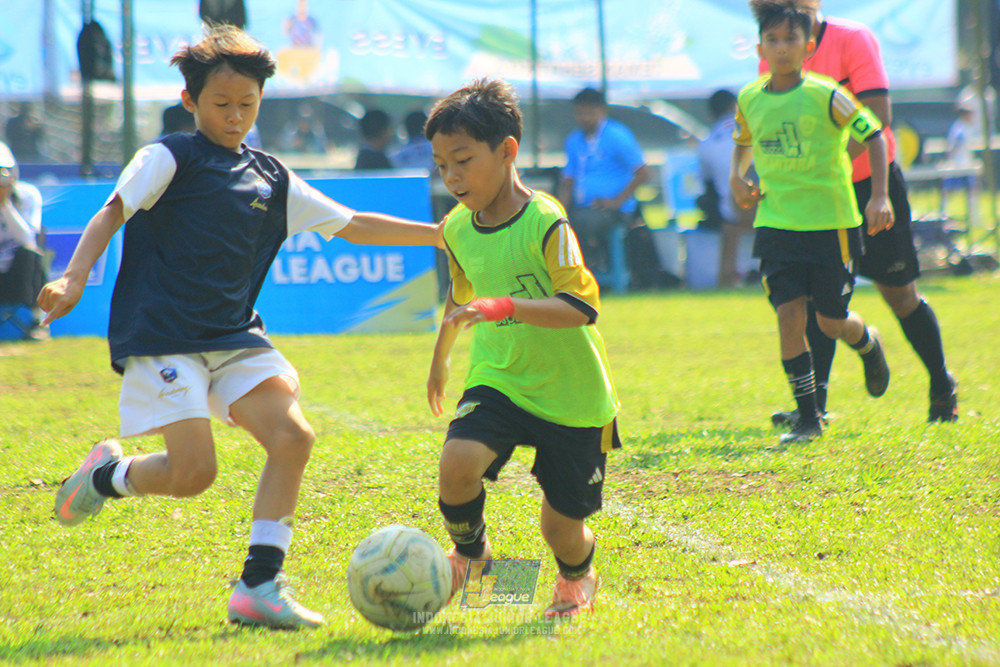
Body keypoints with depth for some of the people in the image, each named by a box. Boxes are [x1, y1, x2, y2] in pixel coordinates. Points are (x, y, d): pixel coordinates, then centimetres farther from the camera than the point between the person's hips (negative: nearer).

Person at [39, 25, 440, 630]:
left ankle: (259, 586, -9)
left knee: (292, 435, -14)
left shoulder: (271, 179, 15)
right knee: (193, 472, -17)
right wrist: (75, 276, -29)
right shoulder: (170, 160, -1)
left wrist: (443, 233, 18)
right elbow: (112, 213, -11)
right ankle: (110, 474, 16)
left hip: (235, 334, 6)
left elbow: (351, 224, 21)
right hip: (162, 336, -6)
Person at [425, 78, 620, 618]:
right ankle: (468, 551, 5)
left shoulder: (545, 222, -19)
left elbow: (579, 306, -28)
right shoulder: (458, 228, 1)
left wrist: (505, 305, -40)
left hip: (571, 392, -4)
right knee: (458, 461, -26)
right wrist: (440, 358, 36)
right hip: (497, 379, 4)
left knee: (562, 528, 4)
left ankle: (577, 578, 41)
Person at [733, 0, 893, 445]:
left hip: (831, 223, -3)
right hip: (776, 222, 3)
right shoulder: (749, 100, 2)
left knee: (831, 322, 3)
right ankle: (807, 416, 0)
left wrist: (879, 197, -13)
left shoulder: (824, 95, -11)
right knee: (789, 313, -8)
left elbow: (872, 135, -5)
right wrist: (737, 176, 3)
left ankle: (868, 344, 41)